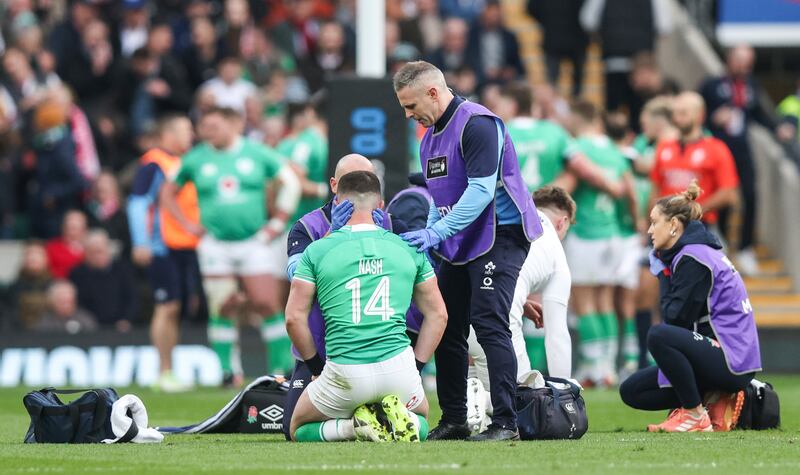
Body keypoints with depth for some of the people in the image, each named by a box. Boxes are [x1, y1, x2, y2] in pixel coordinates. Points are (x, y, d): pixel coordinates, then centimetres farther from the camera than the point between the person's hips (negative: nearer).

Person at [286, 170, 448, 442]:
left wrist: (317, 366, 12)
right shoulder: (408, 249, 9)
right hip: (398, 369, 2)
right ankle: (398, 419, -4)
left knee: (299, 430, 24)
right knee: (420, 424, 33)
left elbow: (294, 318, 0)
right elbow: (437, 315, 12)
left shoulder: (316, 252, 2)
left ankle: (354, 427, -6)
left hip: (345, 374, -2)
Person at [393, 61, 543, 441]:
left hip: (499, 236, -10)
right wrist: (428, 238, 8)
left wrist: (438, 232, -25)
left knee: (489, 324, -15)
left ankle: (505, 423, -14)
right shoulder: (430, 136, 15)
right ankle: (453, 421, 14)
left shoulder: (477, 124, -16)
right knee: (446, 326, 7)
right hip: (458, 242, 10)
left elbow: (481, 190, -22)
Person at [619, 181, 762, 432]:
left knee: (658, 335, -33)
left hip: (732, 360, -10)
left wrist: (663, 273, -5)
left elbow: (676, 317, -17)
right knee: (631, 391, 8)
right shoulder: (682, 256, 16)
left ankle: (696, 416, -20)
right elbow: (676, 318, 16)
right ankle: (713, 400, 4)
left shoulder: (694, 258, -15)